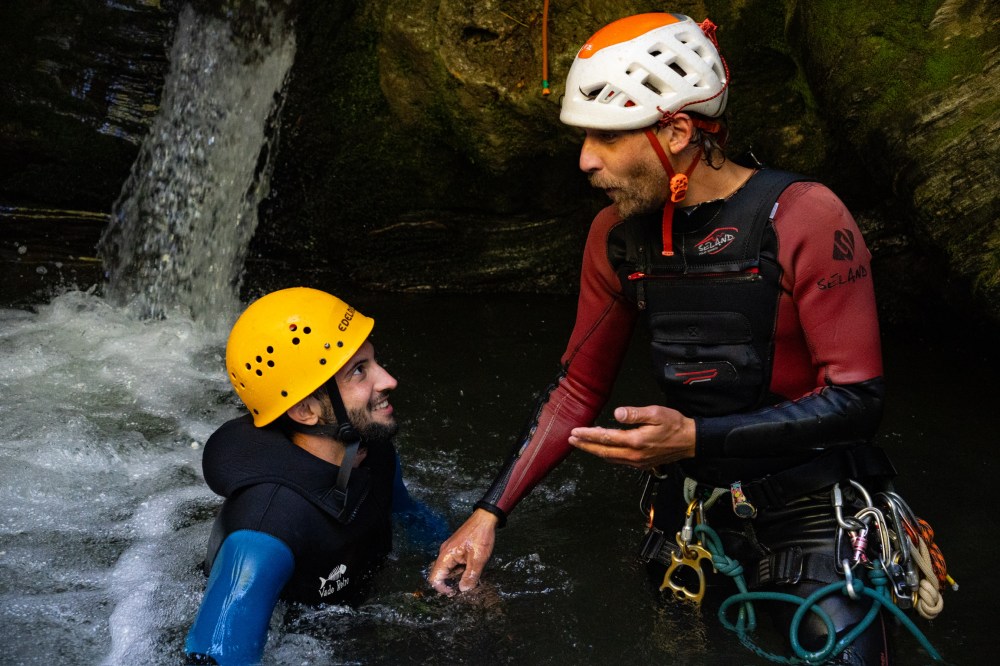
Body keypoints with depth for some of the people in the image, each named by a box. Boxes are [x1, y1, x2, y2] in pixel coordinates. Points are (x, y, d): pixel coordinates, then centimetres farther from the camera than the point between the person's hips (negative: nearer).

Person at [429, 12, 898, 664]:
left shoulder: (805, 218, -18)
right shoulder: (618, 235, -3)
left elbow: (856, 397, -19)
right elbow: (578, 389, 4)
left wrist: (697, 439, -28)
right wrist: (489, 513, -2)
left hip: (812, 515, -4)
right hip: (692, 510, 4)